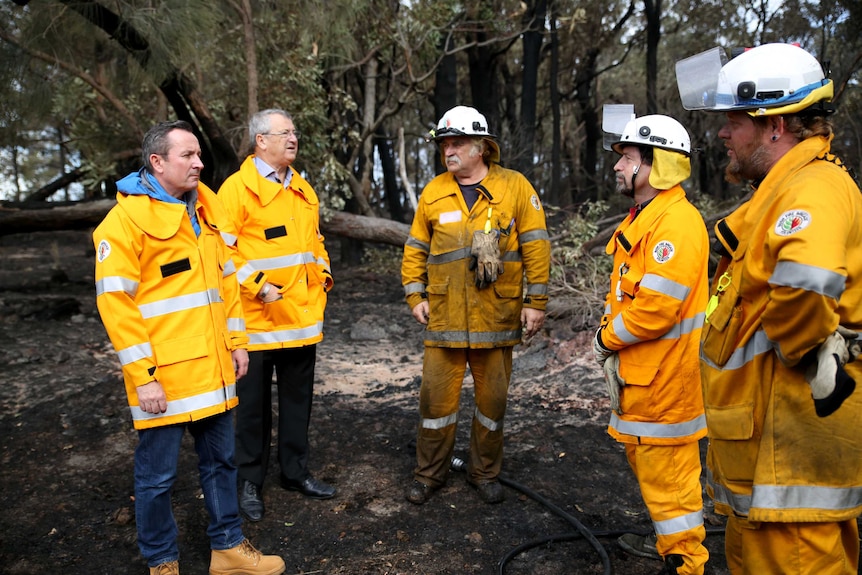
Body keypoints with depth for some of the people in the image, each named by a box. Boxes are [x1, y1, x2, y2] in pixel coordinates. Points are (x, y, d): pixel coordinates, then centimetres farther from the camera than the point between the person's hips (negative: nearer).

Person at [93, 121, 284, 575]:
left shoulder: (206, 208, 9)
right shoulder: (127, 218, -11)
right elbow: (114, 301, -14)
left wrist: (236, 340, 12)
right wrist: (142, 375, -16)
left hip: (212, 368, 7)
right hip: (162, 375, -6)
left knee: (219, 460, 17)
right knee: (157, 473, 8)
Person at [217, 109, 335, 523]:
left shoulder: (303, 190, 13)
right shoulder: (237, 188, -8)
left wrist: (323, 276, 6)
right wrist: (258, 286, -20)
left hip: (303, 317, 6)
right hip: (258, 318, -6)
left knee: (298, 398, 16)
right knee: (254, 402, 8)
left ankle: (295, 471, 32)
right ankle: (250, 481, 25)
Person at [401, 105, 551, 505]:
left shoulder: (515, 186, -1)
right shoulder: (433, 192, 6)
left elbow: (536, 246, -2)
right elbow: (415, 248, 12)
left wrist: (536, 301, -5)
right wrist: (415, 295, 3)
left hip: (496, 317, -1)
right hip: (444, 317, 1)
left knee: (492, 399, 11)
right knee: (437, 397, 5)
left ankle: (484, 472, 30)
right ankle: (429, 473, 24)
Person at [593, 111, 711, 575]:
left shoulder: (676, 223, -21)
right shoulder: (642, 218, 13)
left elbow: (657, 308, -27)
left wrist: (608, 340, -13)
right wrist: (608, 328, 4)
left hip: (664, 376, -11)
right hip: (637, 372, 11)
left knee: (666, 470, 1)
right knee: (645, 459, 23)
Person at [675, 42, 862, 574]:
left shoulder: (815, 189, -19)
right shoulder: (787, 186, 15)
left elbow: (805, 283, -40)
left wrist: (813, 354, -24)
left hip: (790, 442, -11)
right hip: (772, 431, 11)